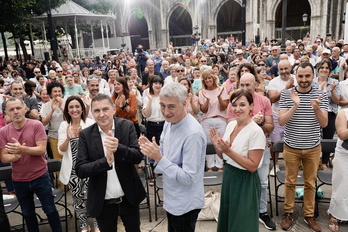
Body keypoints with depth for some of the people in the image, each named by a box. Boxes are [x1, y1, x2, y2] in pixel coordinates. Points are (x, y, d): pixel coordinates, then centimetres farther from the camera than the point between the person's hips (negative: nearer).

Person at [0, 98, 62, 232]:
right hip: (19, 180, 3)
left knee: (50, 209, 10)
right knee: (27, 213, 20)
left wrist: (22, 149, -32)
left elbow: (42, 150, -18)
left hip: (40, 177, -3)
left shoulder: (36, 125, -12)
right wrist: (15, 156, -25)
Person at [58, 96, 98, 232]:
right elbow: (61, 150, -3)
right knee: (77, 198, 13)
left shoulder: (90, 123, -7)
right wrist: (68, 137, -21)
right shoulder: (64, 125, -1)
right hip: (72, 169, 2)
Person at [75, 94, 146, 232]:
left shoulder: (127, 126, -8)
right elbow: (80, 170, -13)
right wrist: (106, 161, -30)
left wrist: (119, 148, -33)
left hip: (129, 198, 1)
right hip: (102, 202, 0)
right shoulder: (85, 135, -8)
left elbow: (138, 156, -14)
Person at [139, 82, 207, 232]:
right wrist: (152, 150, -11)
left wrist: (159, 158, -32)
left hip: (185, 204, -8)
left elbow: (187, 178, -27)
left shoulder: (193, 134, -29)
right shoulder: (169, 122, -2)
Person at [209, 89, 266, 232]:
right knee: (226, 219, 23)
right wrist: (217, 146, -10)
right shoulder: (230, 125, 1)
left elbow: (252, 166, -20)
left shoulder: (256, 131, -21)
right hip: (228, 176, 7)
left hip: (245, 182, -7)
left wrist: (229, 151, -27)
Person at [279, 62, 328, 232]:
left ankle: (309, 215, 29)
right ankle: (288, 213, 27)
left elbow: (324, 123, -10)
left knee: (310, 182, 13)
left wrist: (317, 108, -29)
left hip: (313, 148, 1)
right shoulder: (286, 94, -7)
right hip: (291, 147, -1)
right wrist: (295, 106, -27)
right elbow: (281, 121, -13)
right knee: (290, 181, 11)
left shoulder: (321, 95, -4)